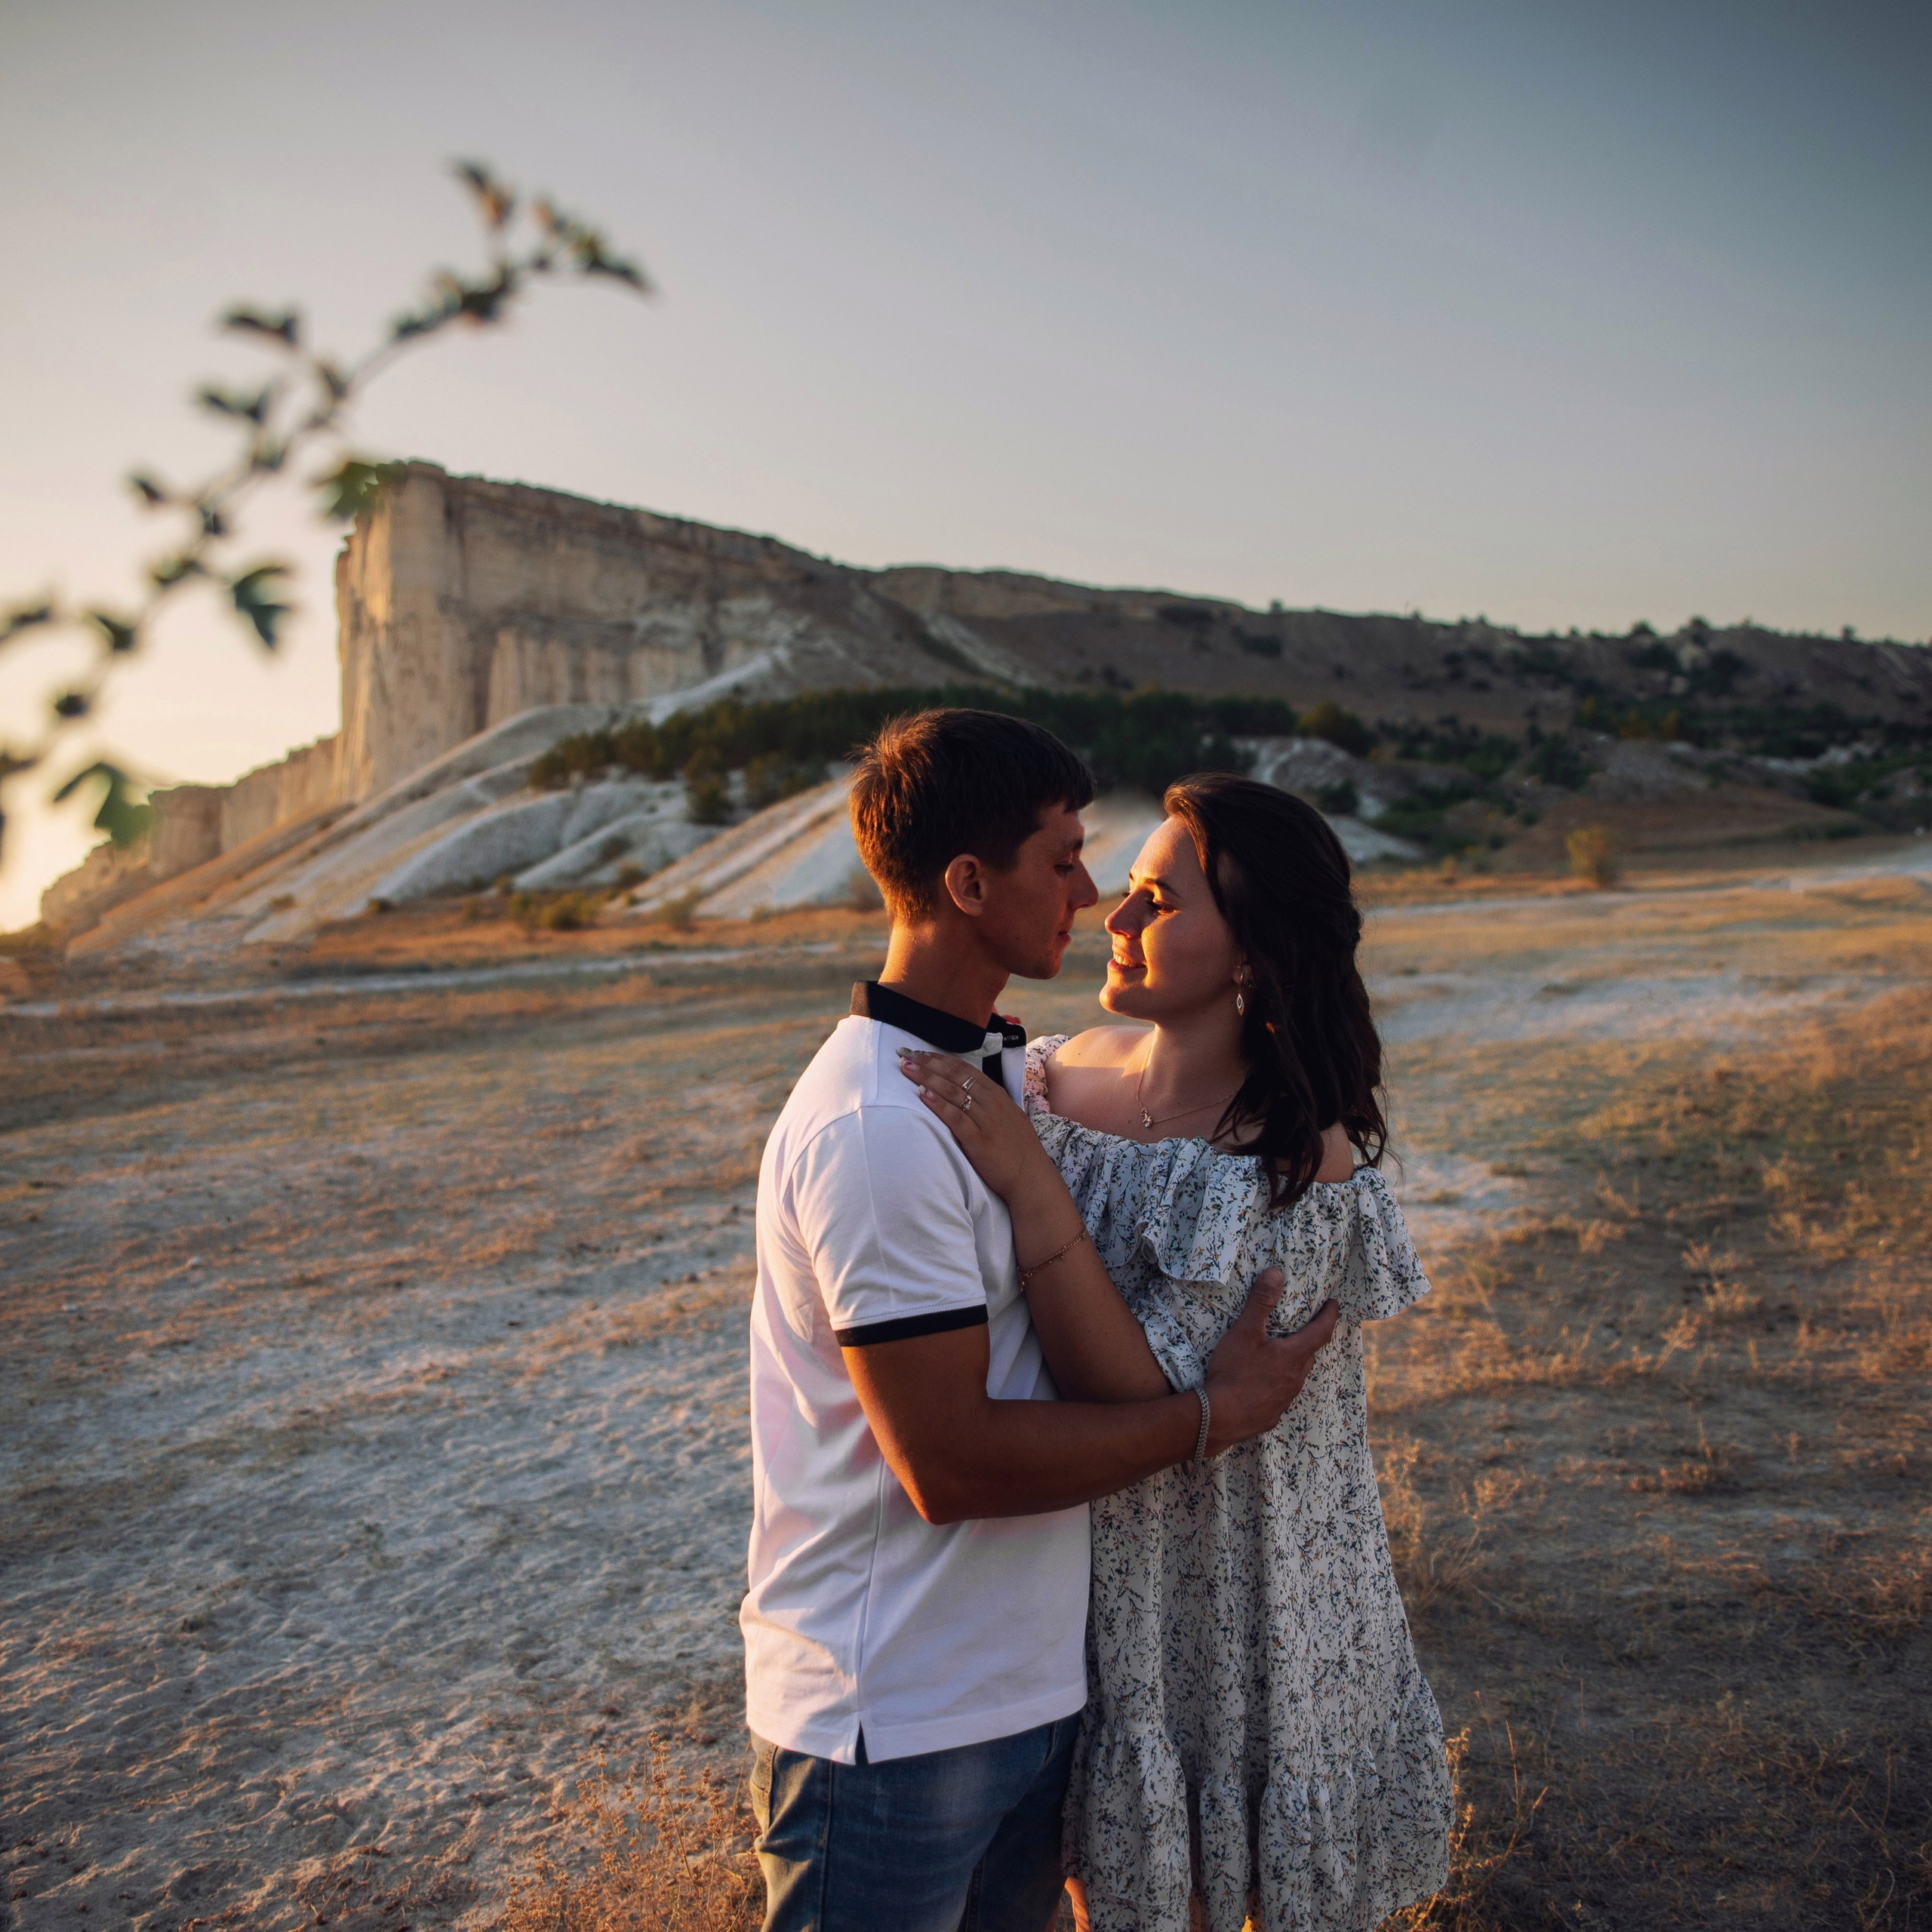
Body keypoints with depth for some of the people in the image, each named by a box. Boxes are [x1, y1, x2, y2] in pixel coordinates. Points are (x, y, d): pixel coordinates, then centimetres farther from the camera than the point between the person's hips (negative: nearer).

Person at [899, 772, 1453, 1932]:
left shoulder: (1301, 1155, -23)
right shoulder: (1049, 1076, -6)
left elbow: (1146, 1392, -28)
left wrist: (1029, 1182, -30)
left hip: (1248, 1607, -5)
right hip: (1090, 1585, 5)